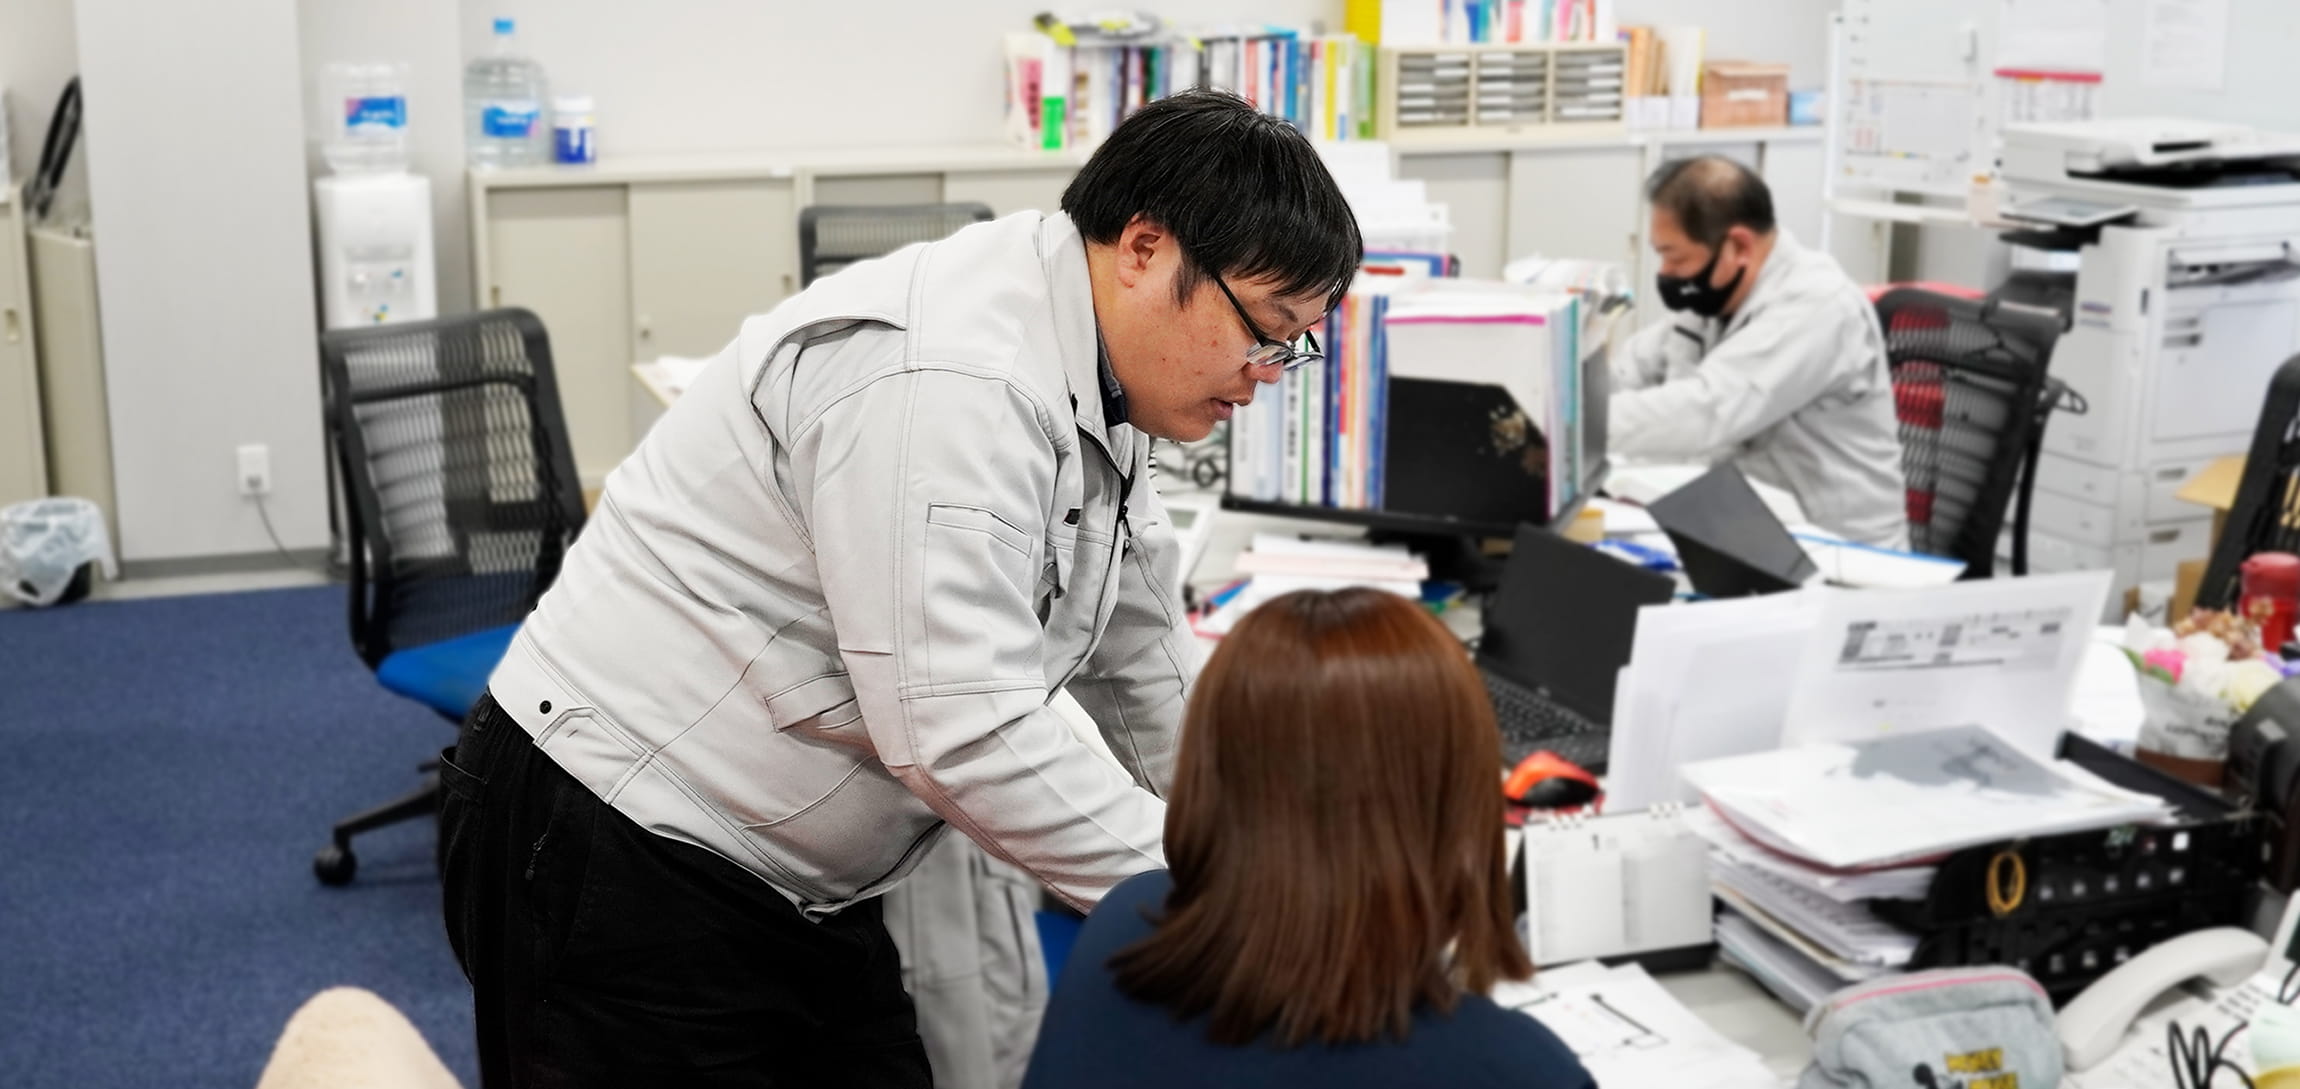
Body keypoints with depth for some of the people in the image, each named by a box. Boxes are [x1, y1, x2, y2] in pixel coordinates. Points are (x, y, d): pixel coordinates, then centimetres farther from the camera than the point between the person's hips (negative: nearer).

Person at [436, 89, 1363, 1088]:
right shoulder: (951, 378, -26)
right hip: (619, 862, -9)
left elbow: (1147, 674, 14)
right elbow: (961, 731, -30)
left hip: (791, 881, 9)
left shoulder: (1092, 394, 5)